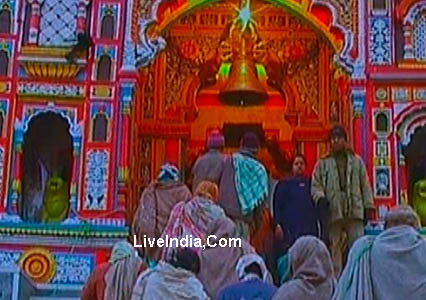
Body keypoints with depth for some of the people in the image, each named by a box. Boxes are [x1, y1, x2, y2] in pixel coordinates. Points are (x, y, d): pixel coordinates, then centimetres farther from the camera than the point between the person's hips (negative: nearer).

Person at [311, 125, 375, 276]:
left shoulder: (357, 161, 14)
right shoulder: (322, 164, 10)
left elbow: (365, 185, 13)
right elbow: (315, 185, 8)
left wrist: (368, 207, 7)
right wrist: (321, 198, -12)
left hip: (355, 211, 1)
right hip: (333, 212, 0)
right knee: (334, 248, 1)